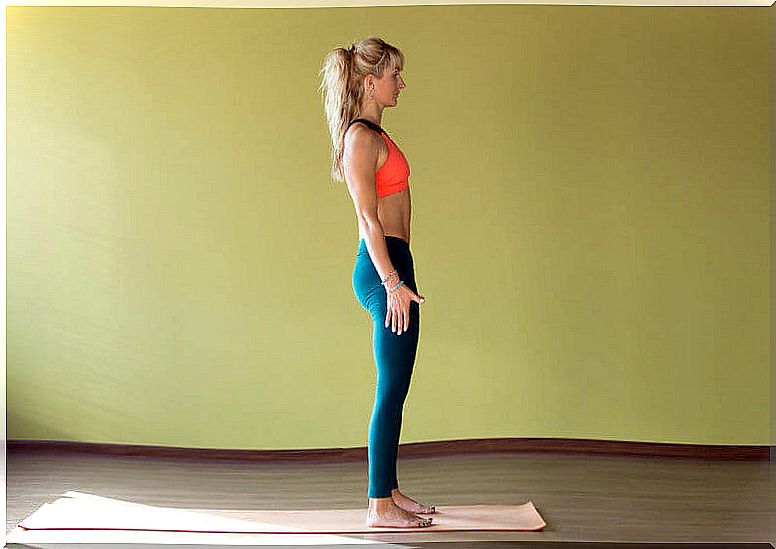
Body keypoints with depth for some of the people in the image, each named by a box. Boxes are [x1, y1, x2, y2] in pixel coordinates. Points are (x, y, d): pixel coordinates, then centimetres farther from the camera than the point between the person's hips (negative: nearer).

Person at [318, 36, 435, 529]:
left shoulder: (374, 134, 18)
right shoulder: (361, 137, -11)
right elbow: (368, 216, -17)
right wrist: (392, 282, -21)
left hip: (391, 263, 10)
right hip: (383, 267, -10)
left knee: (394, 389, 13)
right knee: (392, 391, -4)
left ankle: (389, 491, 23)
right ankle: (381, 506, 5)